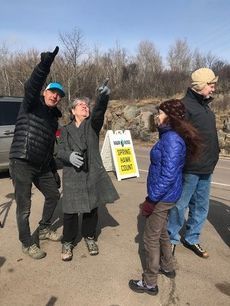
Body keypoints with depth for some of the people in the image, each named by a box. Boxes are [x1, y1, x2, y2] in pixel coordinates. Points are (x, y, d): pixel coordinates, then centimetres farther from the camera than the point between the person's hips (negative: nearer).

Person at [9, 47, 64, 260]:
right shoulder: (31, 104, -4)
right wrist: (44, 65, -43)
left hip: (42, 166, 8)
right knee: (24, 207, 2)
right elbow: (31, 86, -28)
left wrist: (54, 170, 19)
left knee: (53, 195, 18)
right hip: (22, 164, -7)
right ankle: (27, 244, 22)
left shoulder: (54, 116, 14)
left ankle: (44, 229, 40)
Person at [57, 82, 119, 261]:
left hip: (93, 174, 0)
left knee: (92, 209, 11)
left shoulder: (93, 124, 5)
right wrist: (69, 156, -22)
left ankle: (89, 237, 34)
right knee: (70, 211, 1)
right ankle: (68, 242, 24)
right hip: (72, 176, 0)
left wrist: (103, 97, -38)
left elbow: (99, 112, -17)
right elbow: (60, 152, 2)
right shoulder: (66, 130, 9)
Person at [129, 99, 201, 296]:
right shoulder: (169, 136, 8)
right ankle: (167, 267, 45)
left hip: (163, 196, -10)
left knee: (151, 238, 4)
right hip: (165, 195, 10)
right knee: (161, 232, 25)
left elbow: (168, 175, -27)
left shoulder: (171, 139, -23)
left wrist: (152, 199, -20)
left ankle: (150, 283, 22)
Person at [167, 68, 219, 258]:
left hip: (206, 170, 9)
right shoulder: (185, 106, -14)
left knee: (201, 207, 18)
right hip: (190, 169, -9)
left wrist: (212, 158, 17)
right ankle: (171, 239, 24)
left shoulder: (205, 106, 14)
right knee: (180, 206, 5)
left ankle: (192, 239, 35)